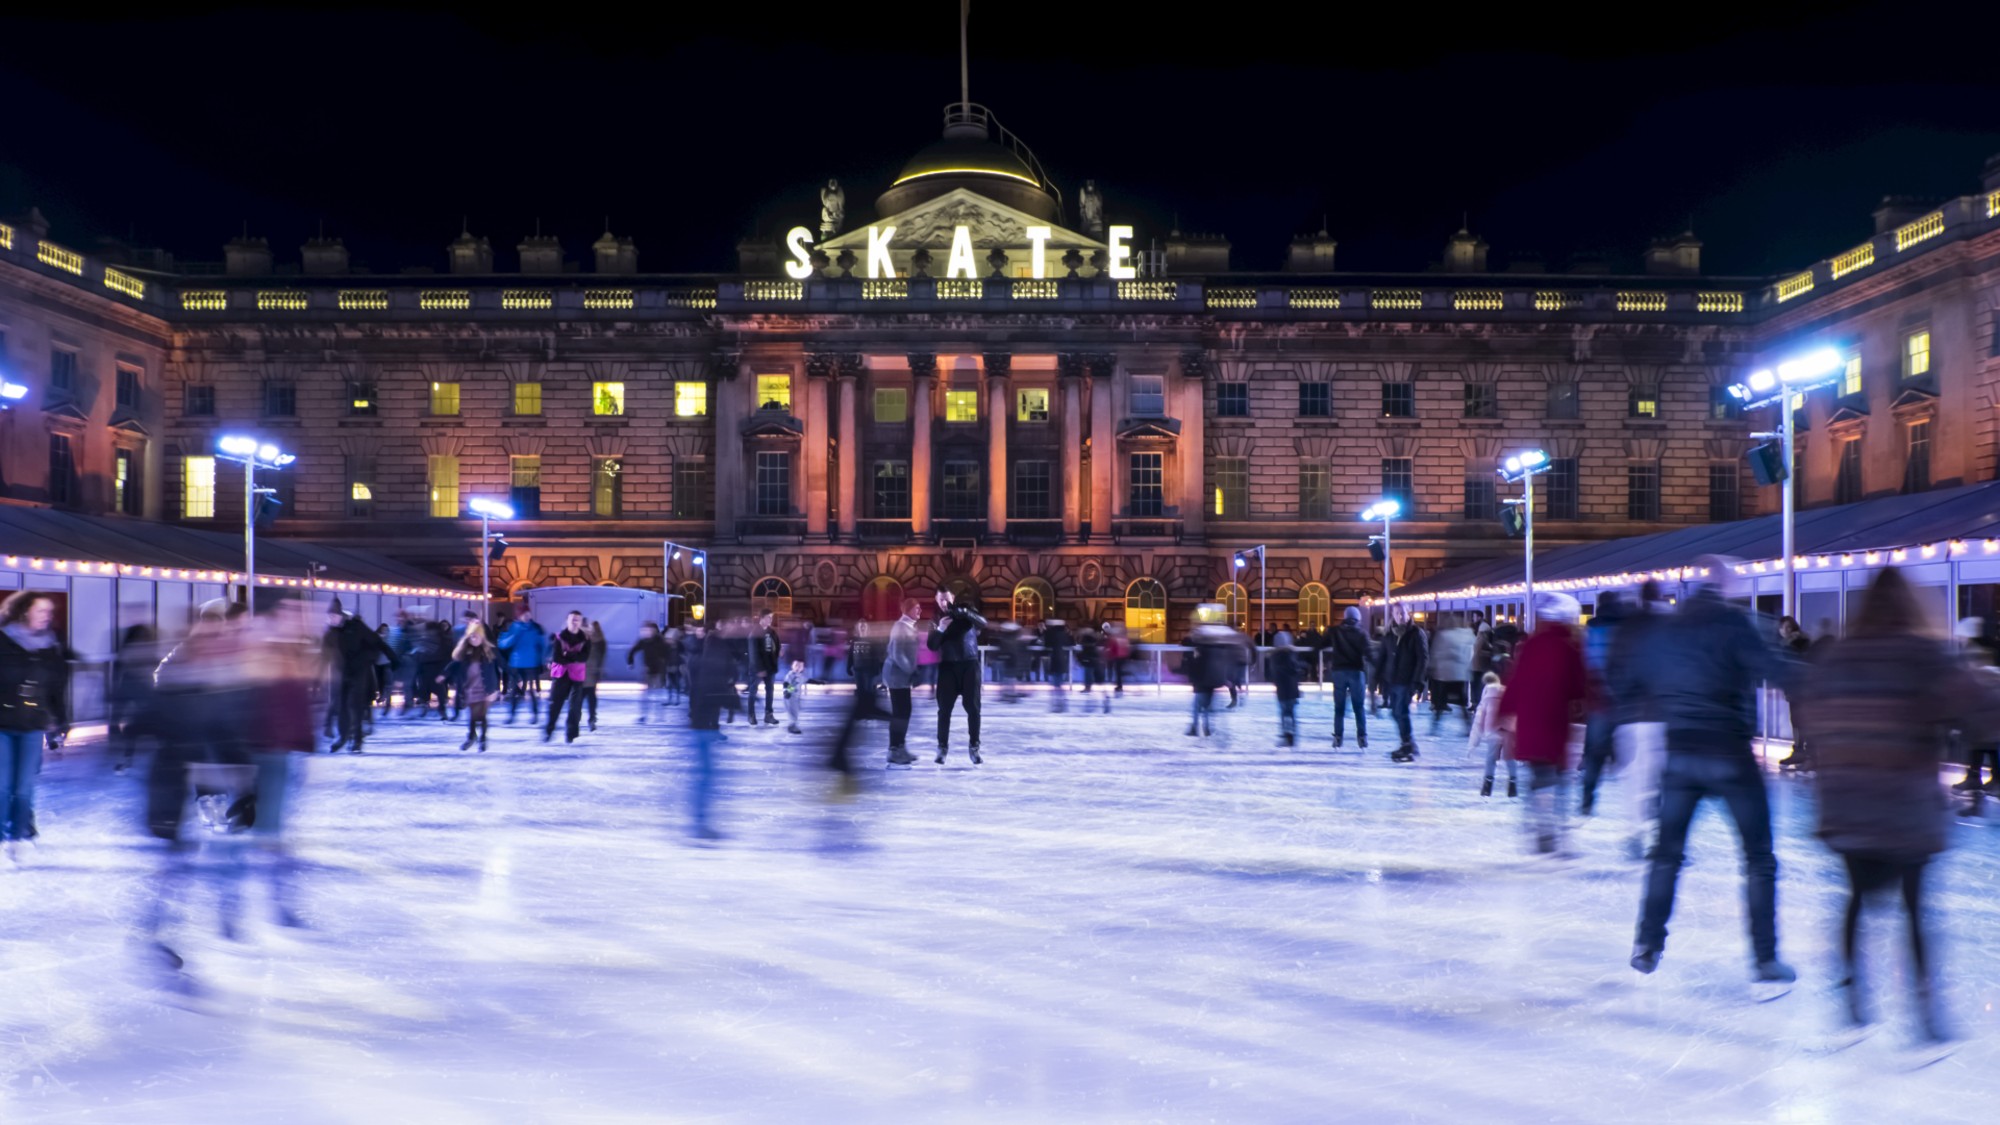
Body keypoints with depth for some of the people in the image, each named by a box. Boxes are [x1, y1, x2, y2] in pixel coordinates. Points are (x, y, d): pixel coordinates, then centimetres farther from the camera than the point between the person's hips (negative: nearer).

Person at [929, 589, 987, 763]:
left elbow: (983, 623, -14)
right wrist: (940, 629, -21)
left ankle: (974, 747, 5)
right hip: (948, 666, 1)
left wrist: (965, 612, -29)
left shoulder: (965, 609, 3)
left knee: (973, 708, -2)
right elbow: (932, 646, -2)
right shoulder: (937, 618, 5)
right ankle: (942, 747, 3)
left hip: (969, 664, -1)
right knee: (944, 709, -3)